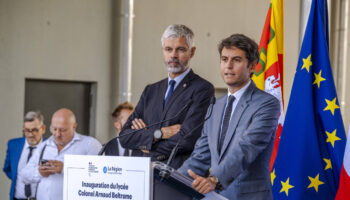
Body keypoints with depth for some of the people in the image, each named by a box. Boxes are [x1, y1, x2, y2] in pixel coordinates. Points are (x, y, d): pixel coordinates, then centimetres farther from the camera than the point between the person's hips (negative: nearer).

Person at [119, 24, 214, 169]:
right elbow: (125, 136, 10)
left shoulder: (203, 89, -1)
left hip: (177, 174, -5)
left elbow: (187, 139, -11)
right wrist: (159, 133, -6)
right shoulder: (151, 91, 18)